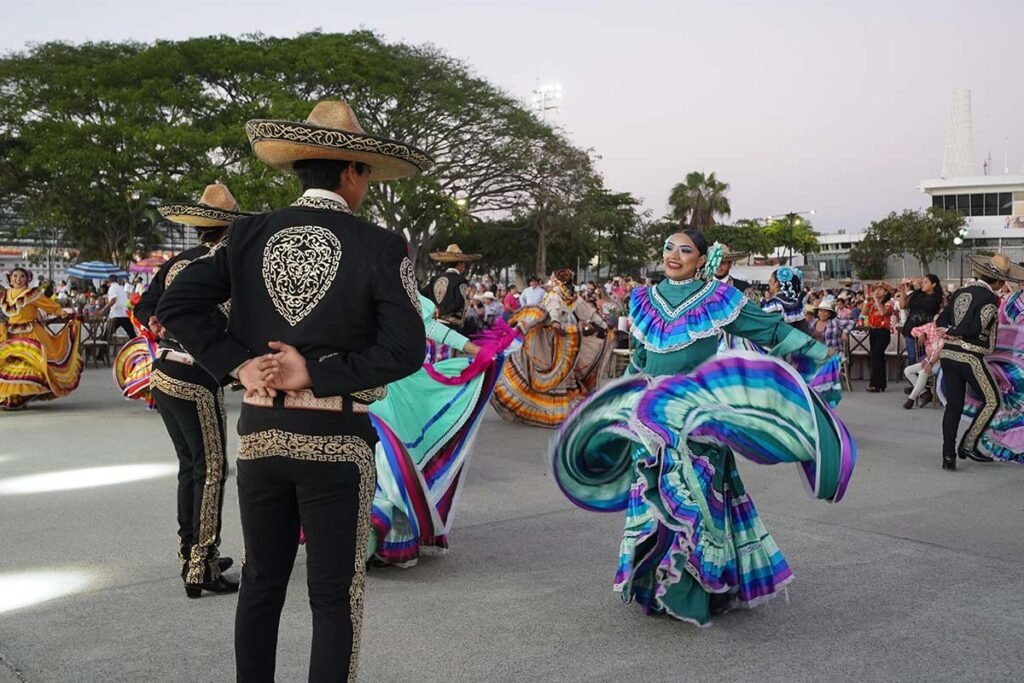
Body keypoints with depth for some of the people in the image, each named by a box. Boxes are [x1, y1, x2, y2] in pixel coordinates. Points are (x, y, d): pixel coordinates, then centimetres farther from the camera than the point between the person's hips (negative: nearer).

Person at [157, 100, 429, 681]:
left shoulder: (247, 235, 2)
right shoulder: (381, 247, -8)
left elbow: (176, 305, -2)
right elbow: (405, 349, -14)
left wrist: (239, 365, -5)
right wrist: (318, 374, -11)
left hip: (259, 435, 4)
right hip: (336, 441, -4)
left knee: (262, 582, 19)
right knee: (334, 596, 6)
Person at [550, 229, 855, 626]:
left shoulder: (718, 299, -2)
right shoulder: (645, 301, 11)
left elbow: (773, 330, 1)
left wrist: (820, 352, -3)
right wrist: (623, 400, 28)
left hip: (699, 420, -4)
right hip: (651, 420, 4)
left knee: (695, 499, -5)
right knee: (654, 500, 4)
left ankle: (696, 589, 4)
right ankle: (657, 584, 15)